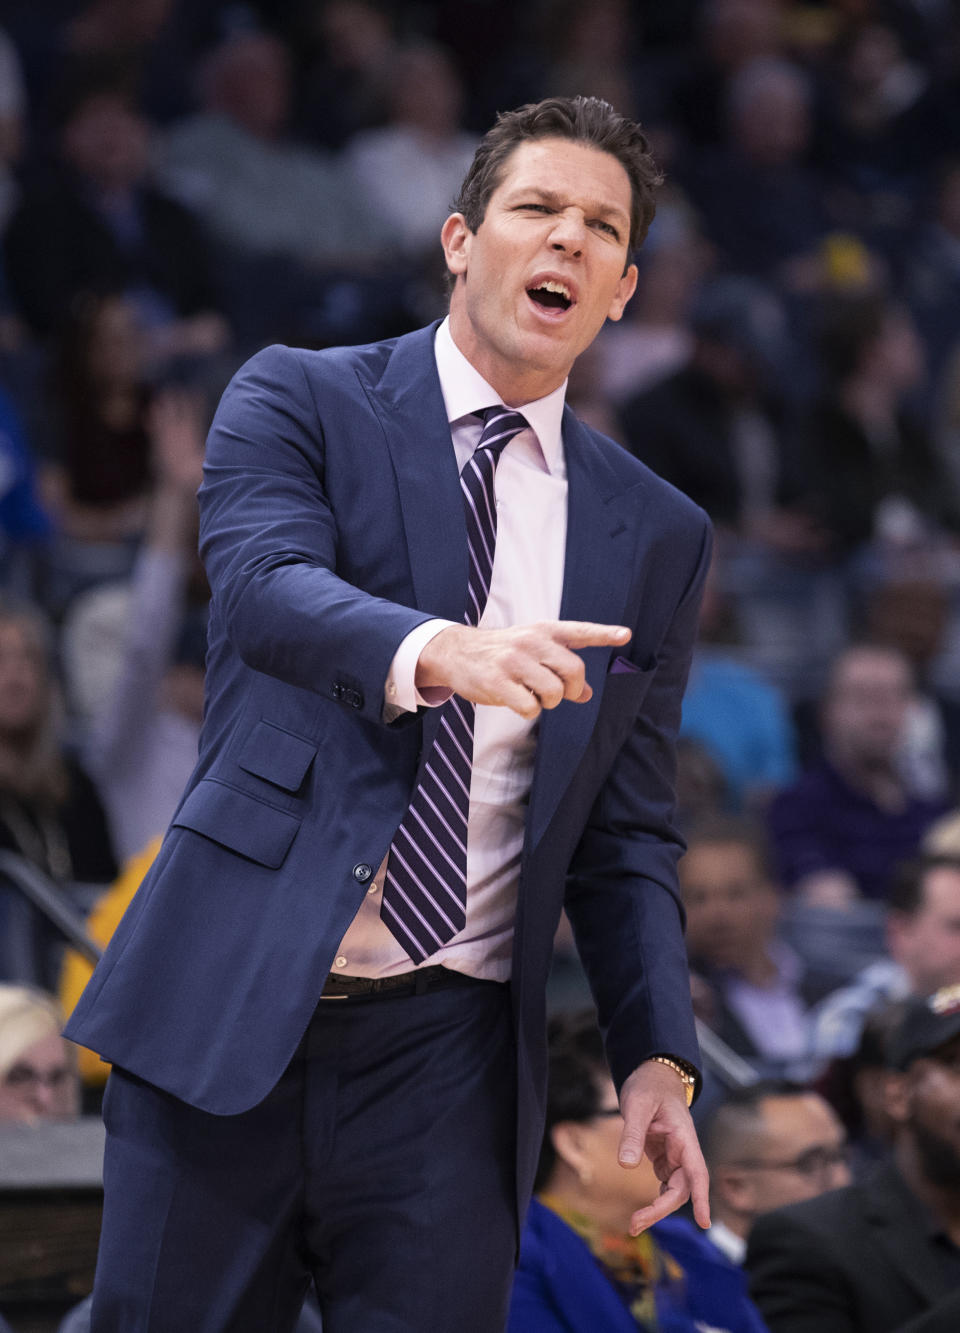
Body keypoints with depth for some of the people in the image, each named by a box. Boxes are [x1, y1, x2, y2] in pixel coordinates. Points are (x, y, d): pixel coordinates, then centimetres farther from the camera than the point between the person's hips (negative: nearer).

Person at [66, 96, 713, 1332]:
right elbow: (264, 584, -17)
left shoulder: (657, 534, 13)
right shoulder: (299, 401, 4)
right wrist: (434, 652, -38)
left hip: (446, 1053, 2)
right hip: (232, 1010, -2)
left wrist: (657, 1058, 0)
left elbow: (627, 829, 15)